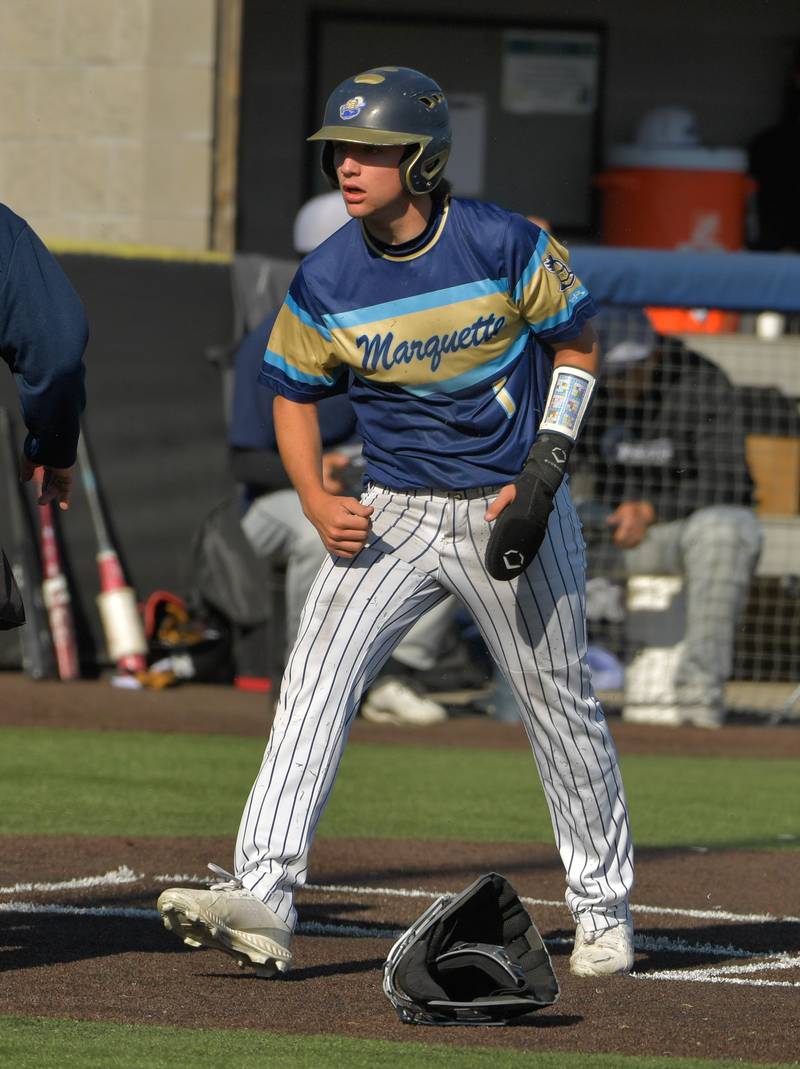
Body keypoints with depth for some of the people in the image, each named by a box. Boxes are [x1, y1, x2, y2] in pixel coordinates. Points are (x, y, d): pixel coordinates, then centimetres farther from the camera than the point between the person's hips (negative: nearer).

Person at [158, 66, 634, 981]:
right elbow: (293, 393, 6)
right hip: (394, 516, 2)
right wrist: (317, 502, -10)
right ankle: (262, 894, -24)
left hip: (513, 511, -2)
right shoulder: (326, 281, -7)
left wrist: (547, 468, -11)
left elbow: (574, 342, -1)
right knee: (315, 675, -17)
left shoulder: (505, 246, -14)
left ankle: (602, 905, 27)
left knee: (558, 702, 8)